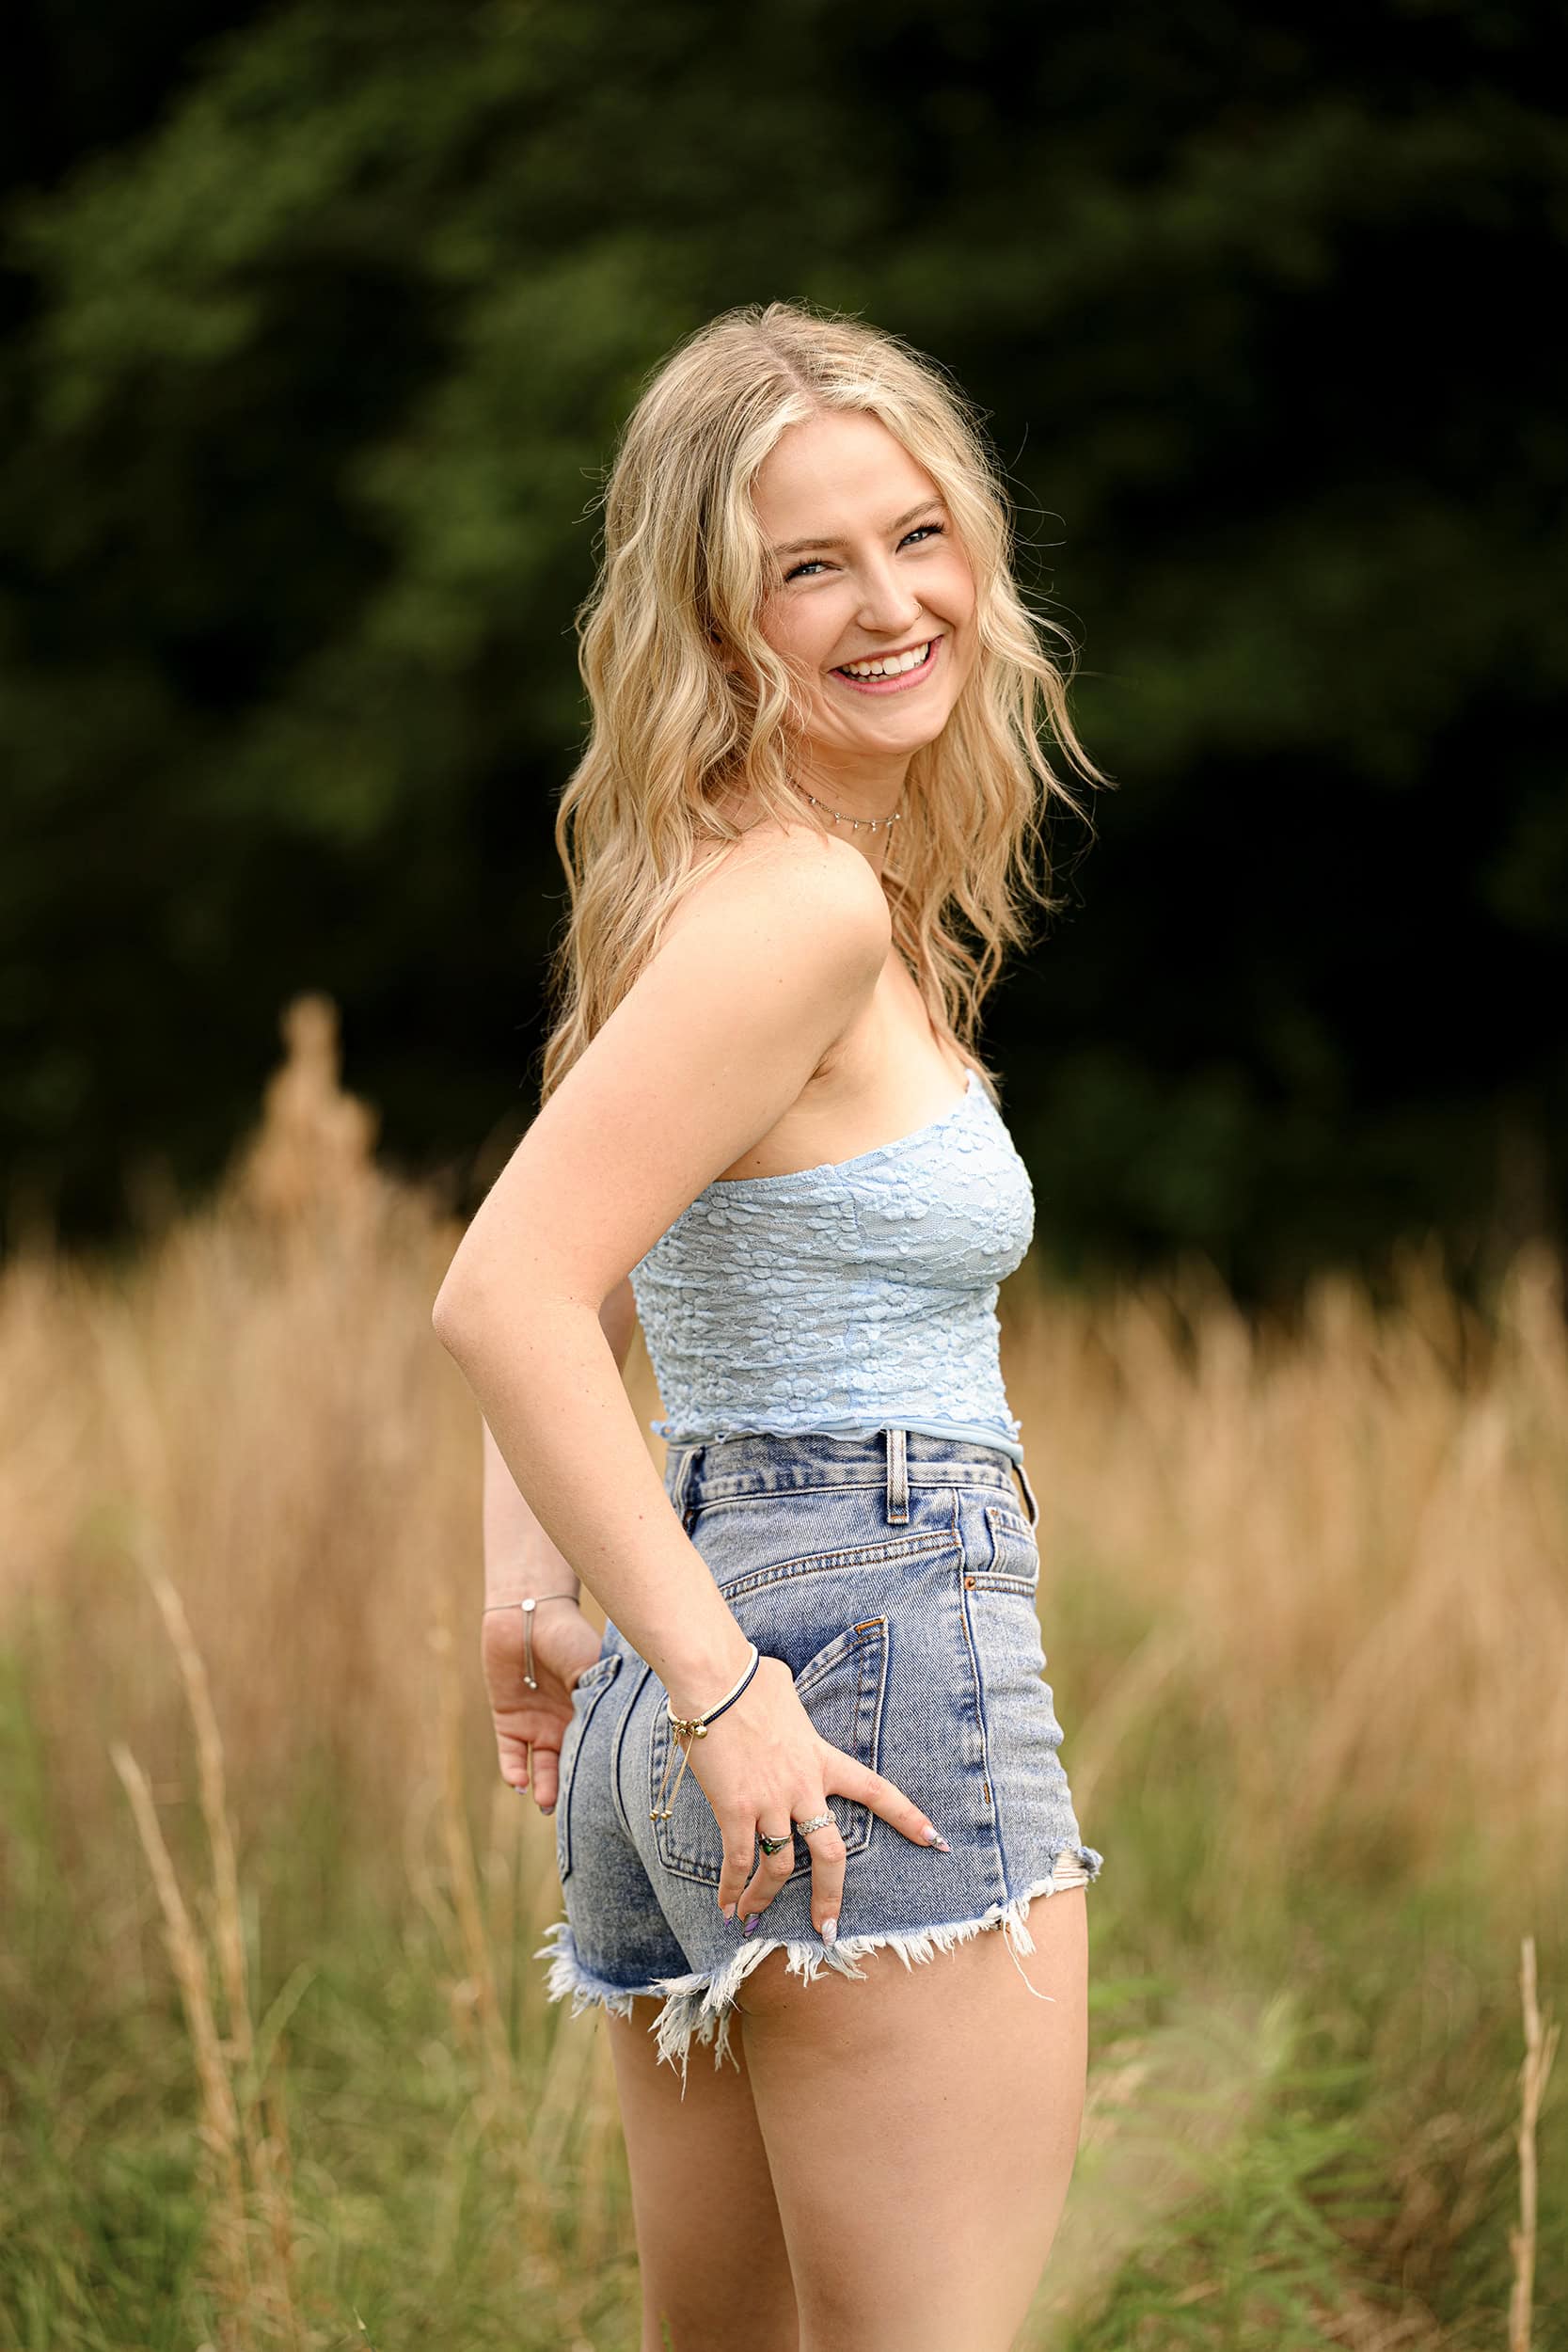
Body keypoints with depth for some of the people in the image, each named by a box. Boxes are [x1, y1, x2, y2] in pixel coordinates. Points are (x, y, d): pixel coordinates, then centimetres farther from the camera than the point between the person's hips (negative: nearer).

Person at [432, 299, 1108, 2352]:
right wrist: (726, 1684, -21)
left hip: (716, 1720, 10)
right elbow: (506, 1300, -24)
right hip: (880, 1685, -10)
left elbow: (565, 1285, 23)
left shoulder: (734, 891, 14)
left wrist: (530, 1589, 11)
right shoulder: (802, 907, -14)